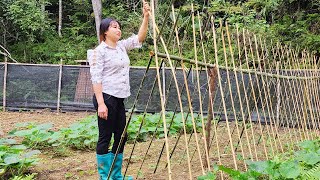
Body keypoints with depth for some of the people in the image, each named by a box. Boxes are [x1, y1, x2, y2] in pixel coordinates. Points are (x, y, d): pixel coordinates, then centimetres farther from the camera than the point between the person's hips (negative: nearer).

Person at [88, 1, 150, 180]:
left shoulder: (122, 46, 13)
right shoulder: (99, 51, -9)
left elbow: (140, 37, 10)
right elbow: (96, 79, -15)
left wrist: (146, 17, -3)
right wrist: (101, 103, -22)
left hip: (119, 99, 8)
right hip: (106, 98, -8)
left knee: (121, 136, 11)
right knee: (105, 137, -1)